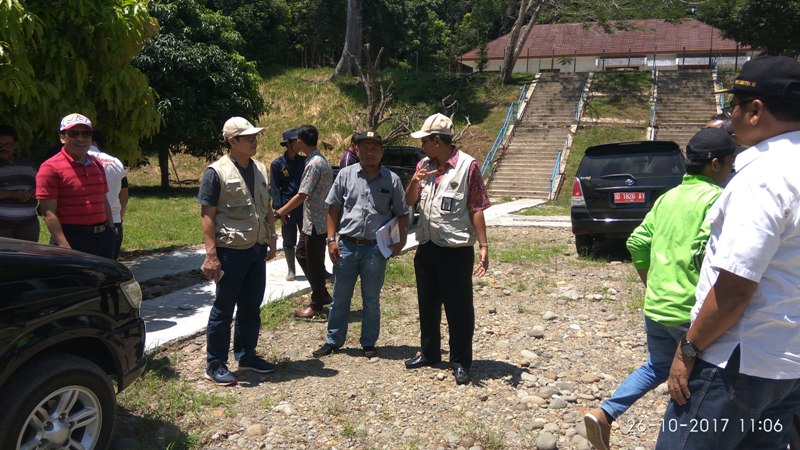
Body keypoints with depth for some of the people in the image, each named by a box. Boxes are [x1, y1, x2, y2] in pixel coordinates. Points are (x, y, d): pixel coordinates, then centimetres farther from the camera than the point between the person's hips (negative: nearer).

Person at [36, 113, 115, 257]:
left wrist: (111, 232, 13)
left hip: (102, 237, 7)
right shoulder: (51, 168, -9)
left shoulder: (97, 165, 13)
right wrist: (64, 245, -21)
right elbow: (48, 213, -14)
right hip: (71, 240, -7)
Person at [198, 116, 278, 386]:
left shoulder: (260, 169, 11)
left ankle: (246, 355, 29)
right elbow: (207, 215, -14)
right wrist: (211, 254, -19)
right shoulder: (216, 172, -11)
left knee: (251, 306, 15)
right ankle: (215, 365, 13)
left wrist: (271, 239, 14)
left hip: (257, 250, 7)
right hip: (231, 251, -7)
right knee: (224, 309, 2)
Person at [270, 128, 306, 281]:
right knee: (289, 241, 7)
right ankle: (291, 270, 19)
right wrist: (280, 210, -12)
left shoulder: (304, 161, 6)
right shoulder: (277, 164, -3)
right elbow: (274, 188, -4)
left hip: (305, 206, 3)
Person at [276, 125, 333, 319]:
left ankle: (317, 304, 15)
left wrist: (279, 213, -14)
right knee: (302, 254, 19)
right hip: (311, 220, 10)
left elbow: (302, 195, -23)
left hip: (316, 222, -10)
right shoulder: (318, 159, 10)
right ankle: (322, 294, 28)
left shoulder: (314, 163, -21)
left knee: (314, 262, 1)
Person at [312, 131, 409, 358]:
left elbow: (402, 214, 5)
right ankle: (333, 340, 26)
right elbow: (333, 209, 5)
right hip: (346, 246, 1)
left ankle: (369, 343, 25)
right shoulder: (346, 175, 2)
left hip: (375, 248, -1)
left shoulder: (392, 179, 1)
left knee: (371, 300, 11)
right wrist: (331, 239, -1)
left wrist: (401, 240, -7)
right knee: (340, 298, 11)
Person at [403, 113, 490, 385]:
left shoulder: (467, 166, -9)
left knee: (458, 308, 3)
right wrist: (415, 180, -10)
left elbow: (476, 209, -9)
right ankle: (429, 353, 33)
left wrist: (483, 246, -14)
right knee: (427, 304, 17)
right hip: (426, 247, 7)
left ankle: (460, 363, 15)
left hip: (456, 248, -6)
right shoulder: (424, 164, 9)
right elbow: (409, 201, 11)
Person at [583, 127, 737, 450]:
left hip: (655, 305, 7)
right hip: (691, 310, -7)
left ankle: (604, 414, 10)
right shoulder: (716, 198, -12)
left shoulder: (668, 196, 10)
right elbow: (709, 252, -24)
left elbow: (637, 243, 10)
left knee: (656, 367, 24)